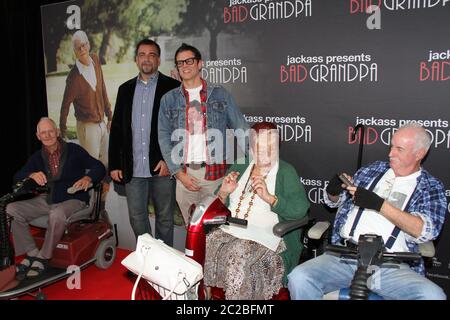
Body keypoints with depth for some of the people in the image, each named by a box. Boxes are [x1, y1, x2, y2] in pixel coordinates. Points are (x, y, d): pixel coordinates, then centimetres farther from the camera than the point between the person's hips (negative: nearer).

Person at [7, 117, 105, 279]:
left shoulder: (74, 150, -3)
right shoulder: (37, 157, 12)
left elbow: (99, 167, -5)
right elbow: (17, 176, 8)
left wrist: (87, 178, -27)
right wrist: (32, 175, -16)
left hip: (72, 199, -5)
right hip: (46, 199, 6)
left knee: (57, 214, -39)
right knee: (11, 209, -13)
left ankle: (43, 257, -17)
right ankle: (32, 253, -9)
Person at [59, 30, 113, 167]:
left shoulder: (95, 60, -1)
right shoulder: (74, 77, -20)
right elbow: (65, 105, -8)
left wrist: (109, 116, 11)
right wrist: (62, 129, 2)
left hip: (102, 124, 6)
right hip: (87, 127, -6)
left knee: (107, 164, 15)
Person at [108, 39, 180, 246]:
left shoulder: (172, 87, 0)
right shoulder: (125, 89, 12)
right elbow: (116, 128, 12)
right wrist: (114, 165, 6)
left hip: (162, 167, -3)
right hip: (133, 169, 4)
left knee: (164, 218, 8)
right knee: (137, 217, 10)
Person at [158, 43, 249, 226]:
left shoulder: (220, 95, 6)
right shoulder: (169, 99, 9)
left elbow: (240, 128, 2)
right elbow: (164, 138, 6)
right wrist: (178, 173, -4)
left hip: (215, 173, -1)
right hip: (184, 173, 1)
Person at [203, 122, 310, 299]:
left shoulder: (286, 172, 3)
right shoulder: (239, 169, 18)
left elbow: (300, 209, -11)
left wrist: (268, 197, -23)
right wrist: (224, 192, -1)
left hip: (264, 236, -4)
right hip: (229, 229, 5)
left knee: (237, 253, -33)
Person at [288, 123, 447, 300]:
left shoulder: (431, 187, 9)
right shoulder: (373, 169, 18)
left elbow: (424, 231, -9)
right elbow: (334, 202, 26)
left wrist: (379, 204, -18)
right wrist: (333, 191, 1)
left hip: (392, 267, -1)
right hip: (345, 255, 1)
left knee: (433, 295, -30)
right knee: (299, 278, -25)